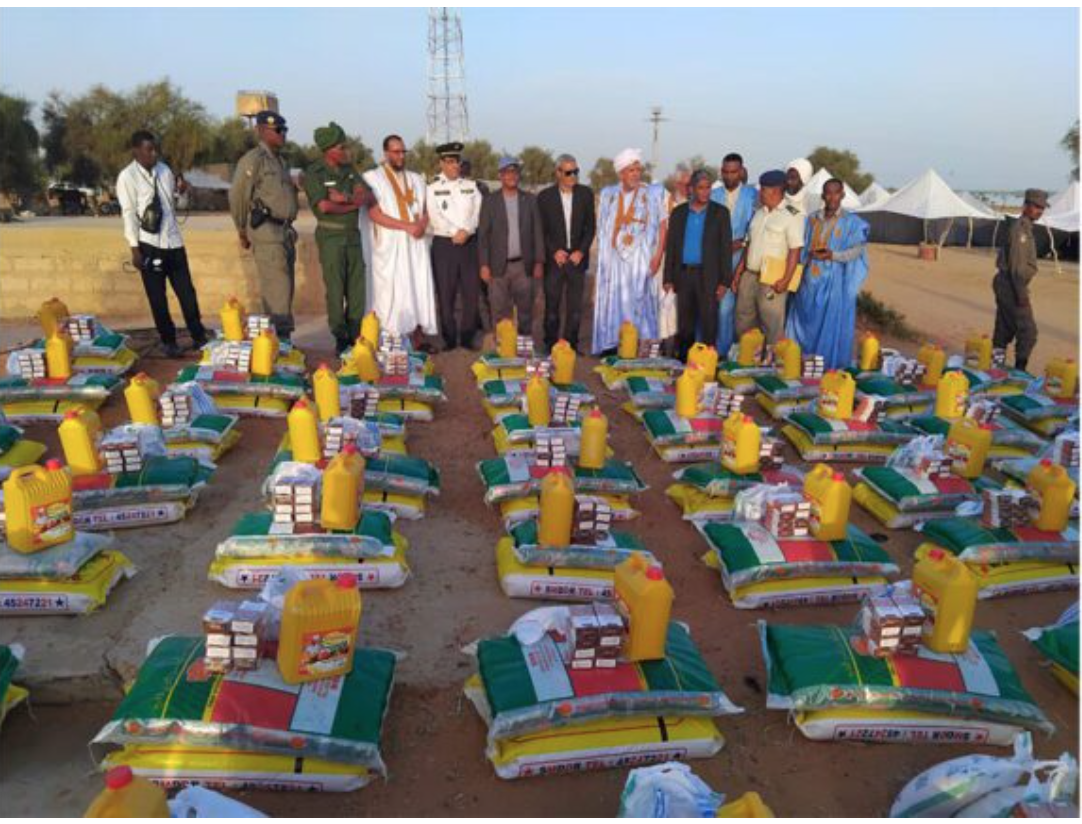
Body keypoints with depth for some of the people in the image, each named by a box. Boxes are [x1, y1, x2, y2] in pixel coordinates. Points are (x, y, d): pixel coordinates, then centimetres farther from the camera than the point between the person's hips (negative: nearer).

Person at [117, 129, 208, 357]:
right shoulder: (127, 177, -6)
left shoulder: (164, 170, 8)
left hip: (173, 241, 4)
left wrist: (180, 192, -4)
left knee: (187, 292, 7)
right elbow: (129, 213, -9)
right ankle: (168, 341, 17)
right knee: (157, 297, 5)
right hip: (149, 244, -4)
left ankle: (199, 336, 17)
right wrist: (135, 249, -12)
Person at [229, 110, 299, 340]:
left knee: (284, 288, 11)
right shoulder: (253, 160, -8)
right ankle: (279, 339, -8)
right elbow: (237, 197, -7)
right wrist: (243, 231, 1)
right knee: (277, 289, -11)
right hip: (267, 233, -8)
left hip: (285, 232, 9)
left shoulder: (281, 160, 18)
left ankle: (283, 339, 19)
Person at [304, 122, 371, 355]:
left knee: (357, 287, 5)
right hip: (330, 235, -5)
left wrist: (345, 198, -16)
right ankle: (340, 337, 6)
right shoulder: (313, 174, -7)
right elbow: (324, 206, -17)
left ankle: (355, 335, 14)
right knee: (335, 288, -3)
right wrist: (354, 203, -7)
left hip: (353, 233, 5)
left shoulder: (350, 169, 10)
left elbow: (368, 197, 1)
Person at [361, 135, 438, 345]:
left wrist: (422, 223, -7)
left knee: (419, 288, -2)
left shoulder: (416, 179, 18)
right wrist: (406, 226, -15)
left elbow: (425, 209, 17)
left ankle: (418, 337, 1)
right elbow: (375, 214, -9)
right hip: (389, 246, -5)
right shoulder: (372, 177, 0)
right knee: (391, 292, -7)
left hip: (415, 243, 5)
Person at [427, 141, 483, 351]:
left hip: (470, 243, 3)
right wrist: (455, 233, -14)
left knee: (472, 292, 2)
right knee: (446, 294, -1)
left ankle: (468, 337, 12)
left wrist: (466, 230, -12)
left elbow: (477, 213, 4)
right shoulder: (432, 188, 4)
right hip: (444, 244, -2)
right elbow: (434, 217, -5)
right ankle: (449, 339, 8)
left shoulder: (471, 186, 13)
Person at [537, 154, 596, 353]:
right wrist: (554, 251, -8)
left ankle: (571, 344, 10)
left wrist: (581, 251, -5)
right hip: (554, 259, -1)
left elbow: (591, 226, 6)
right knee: (552, 305, 2)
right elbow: (541, 230, 2)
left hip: (577, 257, 1)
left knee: (575, 305, 1)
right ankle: (550, 345, 11)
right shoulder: (545, 196, 1)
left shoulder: (586, 194, 6)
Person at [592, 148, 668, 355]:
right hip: (613, 259, 3)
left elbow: (663, 224, 0)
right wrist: (601, 259, 6)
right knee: (612, 303, 1)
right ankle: (610, 346, 6)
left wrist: (658, 254, -11)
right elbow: (602, 229, 14)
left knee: (637, 302, -7)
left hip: (641, 260, -3)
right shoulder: (608, 194, 12)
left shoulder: (653, 193, 3)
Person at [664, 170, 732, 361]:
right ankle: (683, 360, 16)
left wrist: (724, 280, -7)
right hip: (683, 274, 3)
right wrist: (668, 278, 4)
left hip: (708, 276, -2)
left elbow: (726, 247, -1)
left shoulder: (720, 212, 2)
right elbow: (670, 246, 10)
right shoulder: (678, 212, 9)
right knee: (684, 323, 7)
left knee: (708, 322, -3)